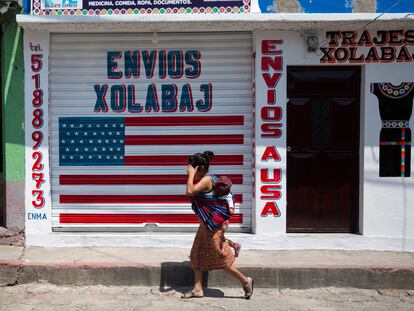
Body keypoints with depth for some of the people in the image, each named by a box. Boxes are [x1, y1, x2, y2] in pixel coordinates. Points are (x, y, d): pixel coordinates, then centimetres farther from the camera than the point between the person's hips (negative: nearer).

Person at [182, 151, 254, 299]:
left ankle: (246, 281, 14)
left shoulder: (206, 180, -20)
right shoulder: (205, 180, 8)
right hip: (205, 225, 10)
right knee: (197, 256, 11)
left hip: (213, 225, -10)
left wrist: (191, 174, -23)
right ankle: (197, 289, 19)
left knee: (220, 258, 0)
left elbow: (189, 191, -32)